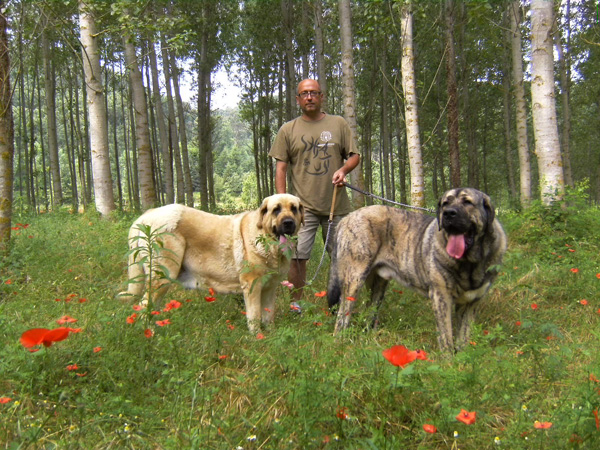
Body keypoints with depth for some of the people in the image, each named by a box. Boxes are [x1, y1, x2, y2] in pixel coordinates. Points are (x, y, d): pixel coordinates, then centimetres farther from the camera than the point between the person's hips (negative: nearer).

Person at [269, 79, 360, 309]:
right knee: (297, 257, -5)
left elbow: (354, 155, 11)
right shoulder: (288, 130, 6)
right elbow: (281, 168, 4)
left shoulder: (339, 124, 9)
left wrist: (343, 170, -11)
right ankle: (296, 305, 10)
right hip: (302, 206, -1)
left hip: (337, 204, 2)